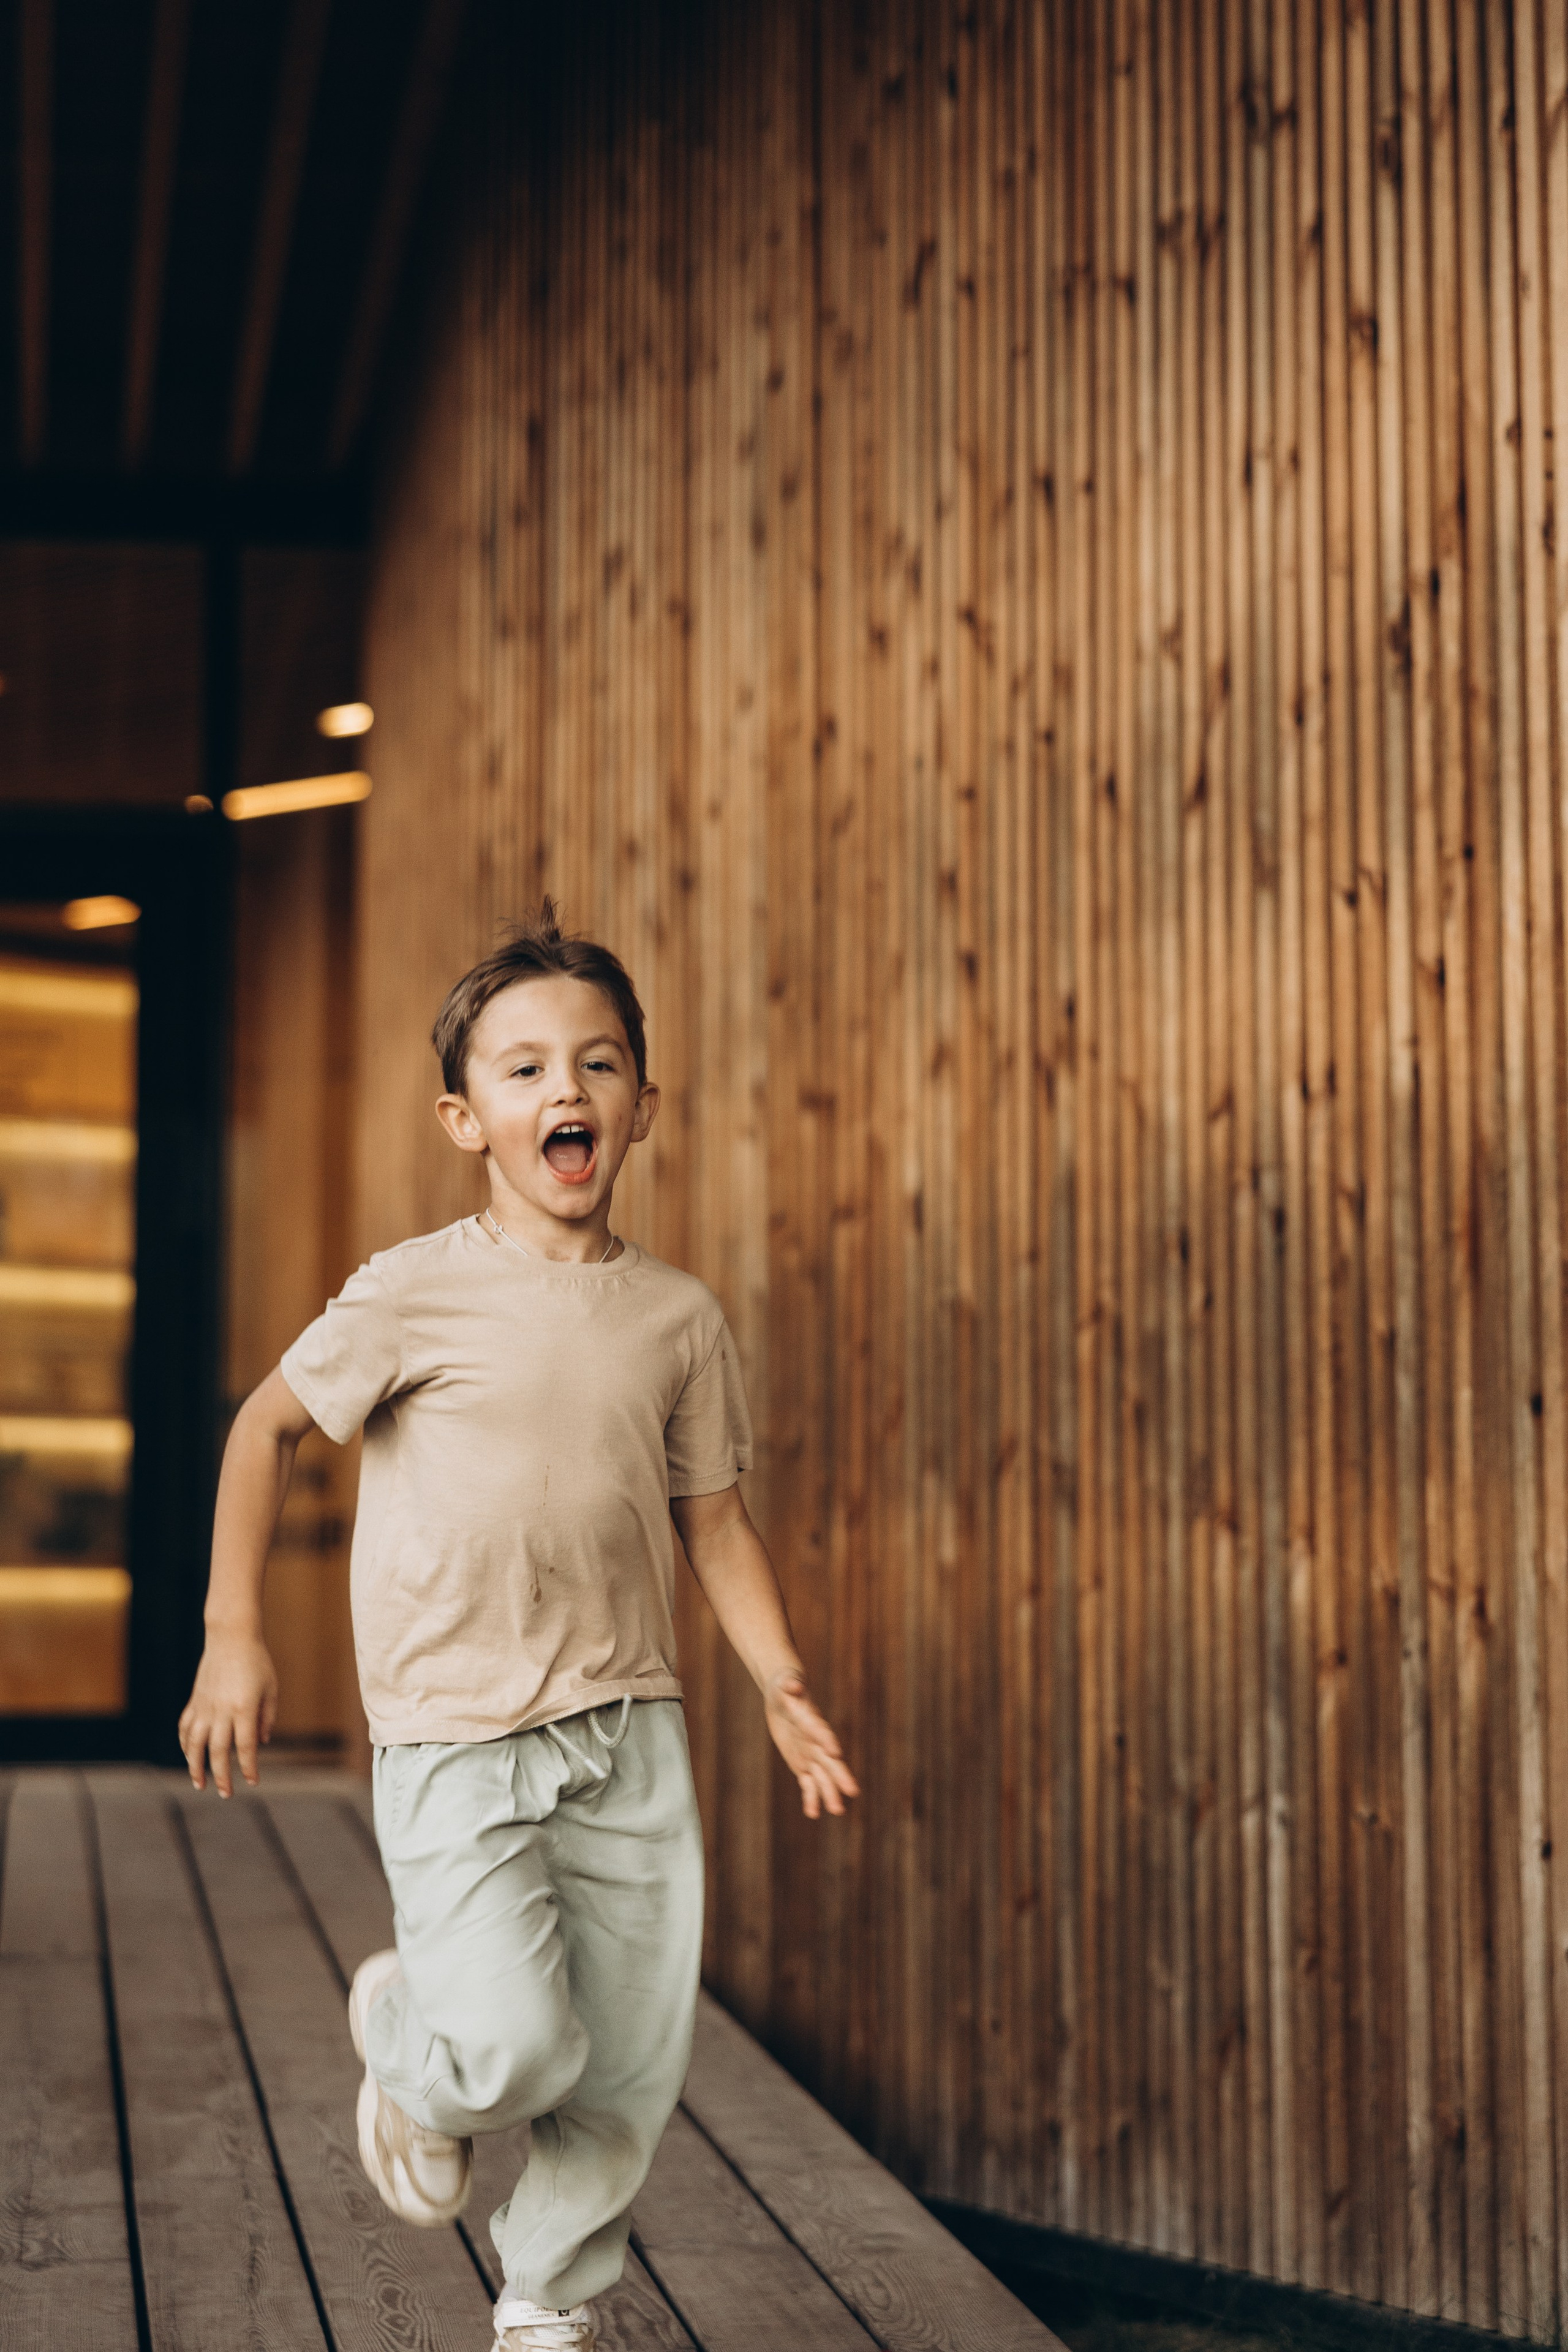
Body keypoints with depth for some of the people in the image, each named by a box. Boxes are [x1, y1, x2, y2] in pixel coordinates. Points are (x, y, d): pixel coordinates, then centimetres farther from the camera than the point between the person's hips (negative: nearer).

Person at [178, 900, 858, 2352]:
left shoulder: (678, 1317, 4)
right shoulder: (416, 1293, -7)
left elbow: (713, 1521, 12)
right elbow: (268, 1428, 4)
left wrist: (782, 1682, 1)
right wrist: (234, 1633, -1)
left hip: (630, 1730, 4)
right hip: (455, 1739, -4)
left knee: (634, 2067, 5)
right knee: (512, 2047, -16)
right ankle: (404, 2046, 21)